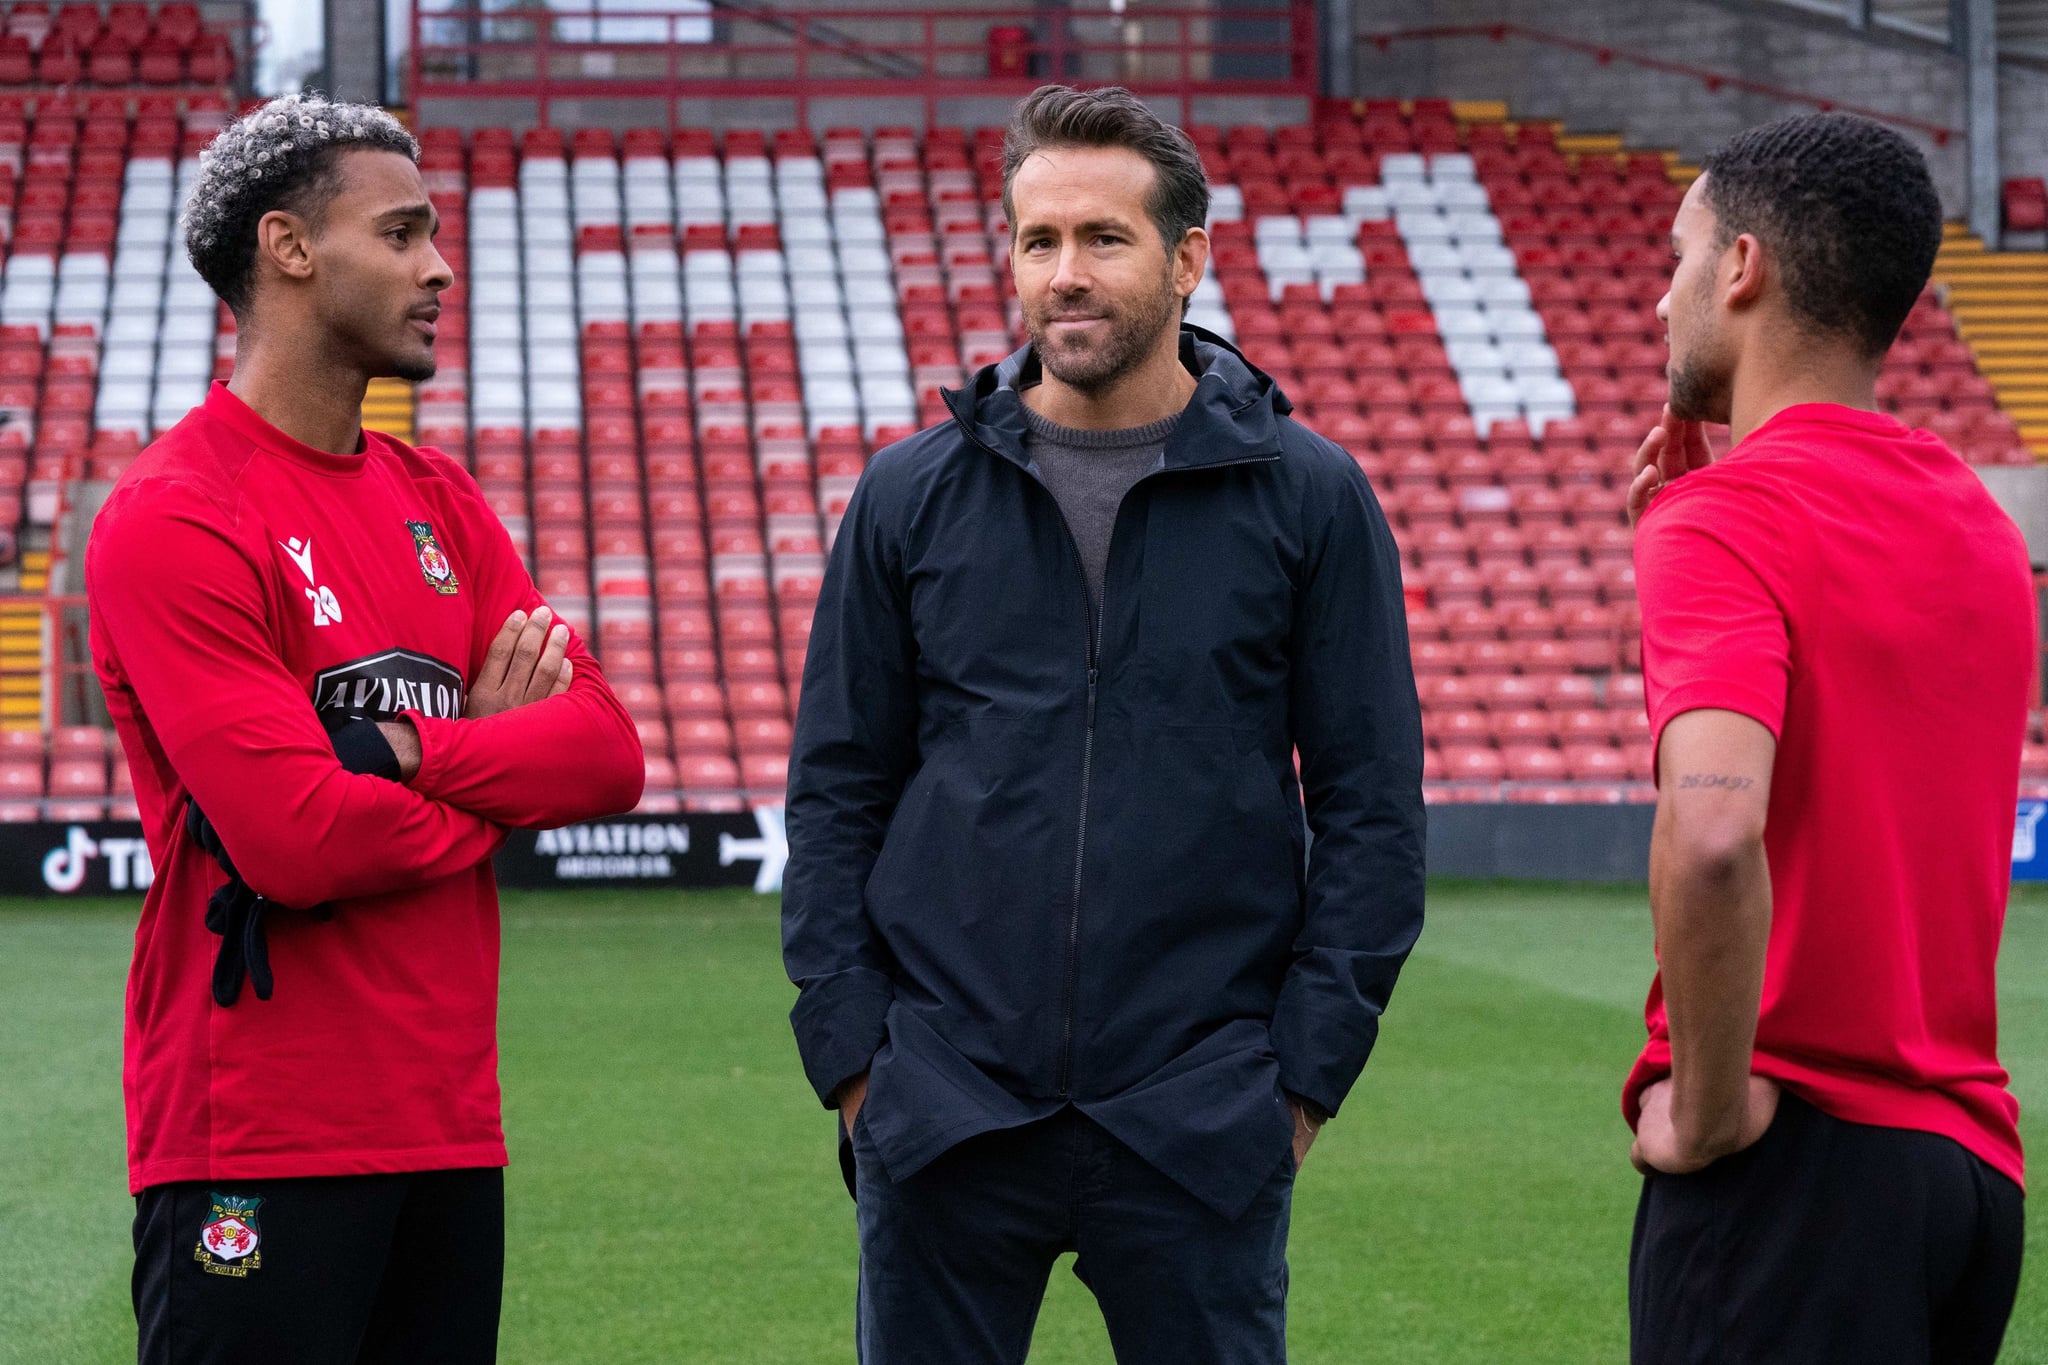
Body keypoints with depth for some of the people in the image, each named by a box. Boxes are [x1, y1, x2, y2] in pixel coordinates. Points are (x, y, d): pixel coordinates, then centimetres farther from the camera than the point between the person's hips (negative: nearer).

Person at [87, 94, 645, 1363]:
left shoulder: (436, 500, 15)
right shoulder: (172, 521, -10)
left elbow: (611, 754, 5)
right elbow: (295, 837, -19)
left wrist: (408, 750, -12)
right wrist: (504, 761, -2)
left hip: (450, 1131, 7)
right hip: (258, 1146, -7)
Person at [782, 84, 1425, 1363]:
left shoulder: (1310, 499, 2)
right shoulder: (911, 498, 6)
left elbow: (1373, 807, 2)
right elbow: (836, 791, 9)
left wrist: (1307, 1073, -3)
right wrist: (849, 1054, 0)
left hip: (1201, 1128, -1)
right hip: (945, 1120, 2)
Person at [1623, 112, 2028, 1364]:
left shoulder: (1722, 521, -13)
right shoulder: (1980, 523, 13)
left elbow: (1713, 830, -29)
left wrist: (1708, 1109, -16)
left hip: (1792, 1156, -8)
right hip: (1967, 1149, 8)